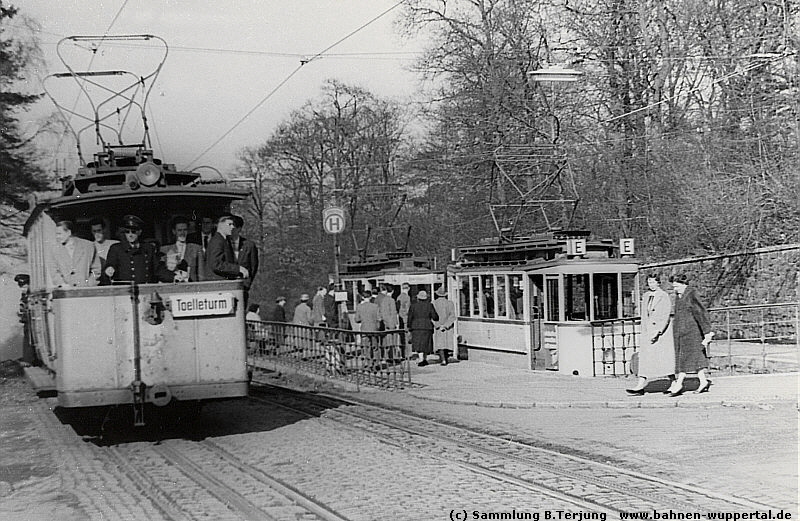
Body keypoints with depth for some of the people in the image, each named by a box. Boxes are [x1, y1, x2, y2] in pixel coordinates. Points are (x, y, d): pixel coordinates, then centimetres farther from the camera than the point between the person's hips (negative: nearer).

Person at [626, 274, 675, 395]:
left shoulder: (664, 297, -9)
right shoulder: (646, 296, 12)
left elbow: (665, 317, -15)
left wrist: (657, 333, -21)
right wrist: (644, 332, 13)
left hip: (662, 330, -6)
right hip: (648, 330, 6)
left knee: (666, 358, -2)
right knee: (645, 357, 0)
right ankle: (640, 387, -4)